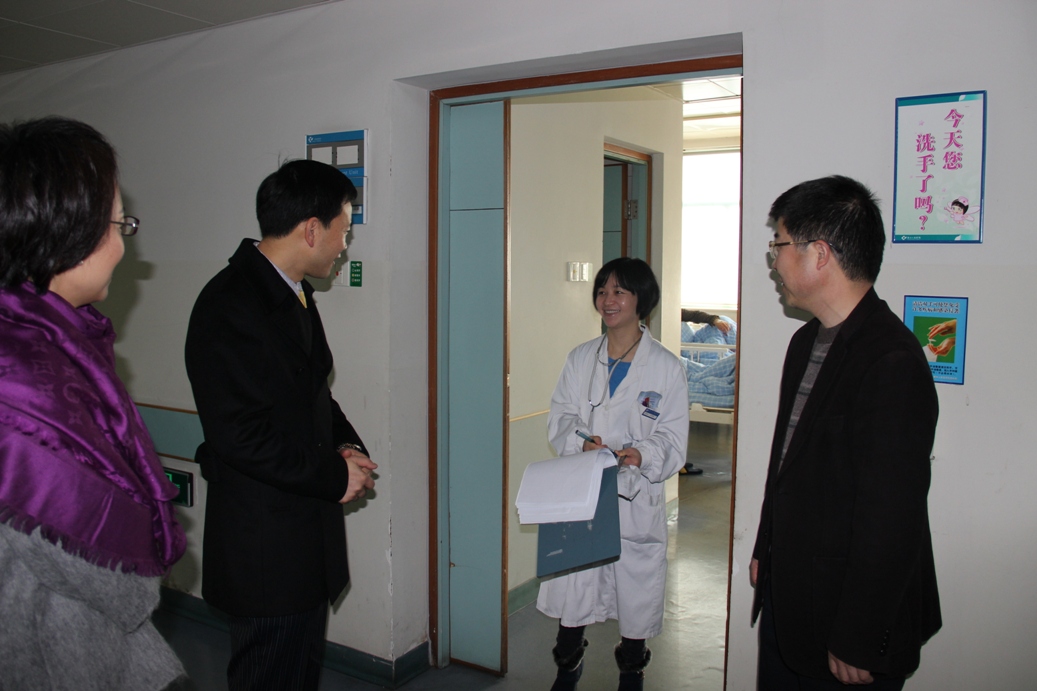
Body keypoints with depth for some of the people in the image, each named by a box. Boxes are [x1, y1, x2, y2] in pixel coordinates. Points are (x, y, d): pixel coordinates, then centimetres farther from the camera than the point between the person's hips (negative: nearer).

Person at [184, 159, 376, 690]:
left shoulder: (294, 294, 10)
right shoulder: (229, 306, -20)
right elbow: (239, 436, -24)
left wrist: (345, 444, 1)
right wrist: (335, 477, -16)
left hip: (307, 533, 9)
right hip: (266, 546, -9)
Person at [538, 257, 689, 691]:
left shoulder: (666, 367, -4)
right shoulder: (580, 359, 6)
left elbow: (673, 442, -5)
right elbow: (559, 419, 5)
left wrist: (642, 455, -26)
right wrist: (580, 442, -17)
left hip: (636, 500, -2)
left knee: (636, 592, 10)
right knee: (572, 591, 8)